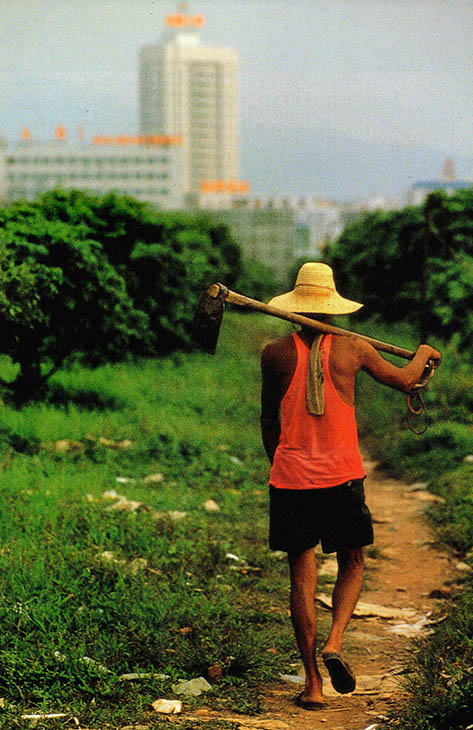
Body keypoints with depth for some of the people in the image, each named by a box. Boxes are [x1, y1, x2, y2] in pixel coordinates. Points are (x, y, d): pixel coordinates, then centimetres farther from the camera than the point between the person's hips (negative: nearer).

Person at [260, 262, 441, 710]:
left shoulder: (275, 354, -1)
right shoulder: (353, 350, -1)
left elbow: (269, 420, 11)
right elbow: (405, 381, 15)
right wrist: (423, 354, 37)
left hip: (290, 479, 0)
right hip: (342, 476, 0)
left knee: (302, 574, 5)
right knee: (352, 563, 18)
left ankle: (313, 684, 6)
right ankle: (335, 642, -4)